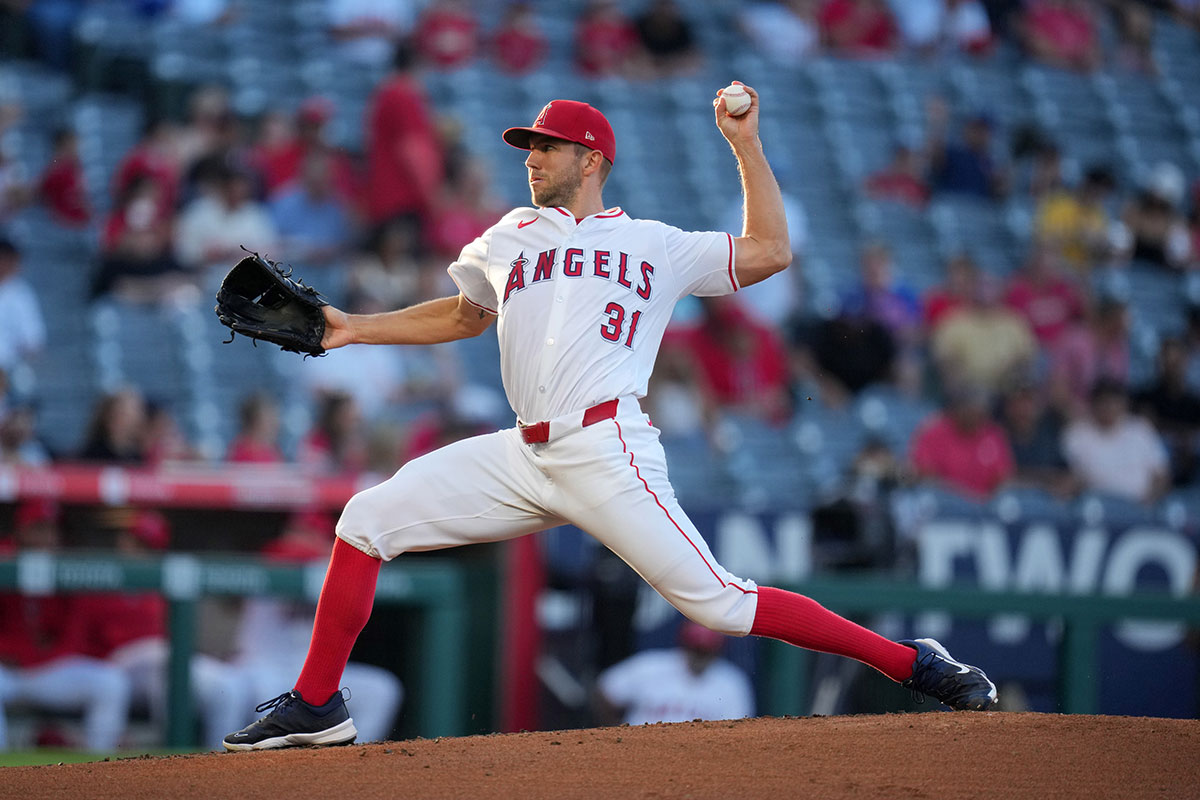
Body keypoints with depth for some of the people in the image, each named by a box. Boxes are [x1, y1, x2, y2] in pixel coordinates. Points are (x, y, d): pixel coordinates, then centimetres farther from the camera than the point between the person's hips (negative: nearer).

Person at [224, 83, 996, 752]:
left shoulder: (656, 246, 11)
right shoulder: (509, 239, 24)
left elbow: (771, 252, 8)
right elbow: (464, 315, 39)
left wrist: (745, 143, 6)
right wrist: (356, 328, 31)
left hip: (606, 449, -5)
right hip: (525, 456, 5)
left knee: (718, 602, -14)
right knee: (367, 520, -2)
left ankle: (914, 663, -7)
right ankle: (317, 705, 8)